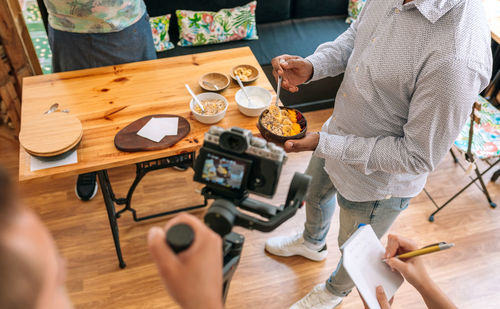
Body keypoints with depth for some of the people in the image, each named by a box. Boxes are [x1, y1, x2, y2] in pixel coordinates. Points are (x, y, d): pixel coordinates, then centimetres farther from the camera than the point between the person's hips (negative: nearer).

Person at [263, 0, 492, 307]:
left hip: (378, 177, -7)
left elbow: (418, 157, -31)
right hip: (339, 130, 7)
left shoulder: (456, 58, -41)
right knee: (314, 193, 35)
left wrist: (324, 145, -31)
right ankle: (312, 242, 72)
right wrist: (311, 66, -17)